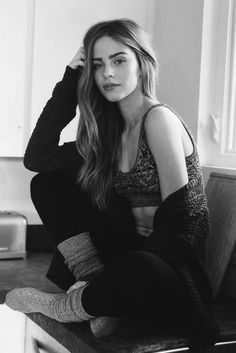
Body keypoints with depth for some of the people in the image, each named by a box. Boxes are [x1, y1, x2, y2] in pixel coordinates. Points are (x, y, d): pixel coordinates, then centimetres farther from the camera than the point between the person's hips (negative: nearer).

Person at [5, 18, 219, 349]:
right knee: (48, 184, -1)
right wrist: (69, 83, -3)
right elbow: (37, 157, 1)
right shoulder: (112, 131, 7)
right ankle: (96, 284, -12)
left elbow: (177, 221, -18)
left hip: (172, 265, -6)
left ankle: (72, 304, -10)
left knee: (139, 271, -42)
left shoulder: (159, 118, -14)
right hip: (132, 249, 7)